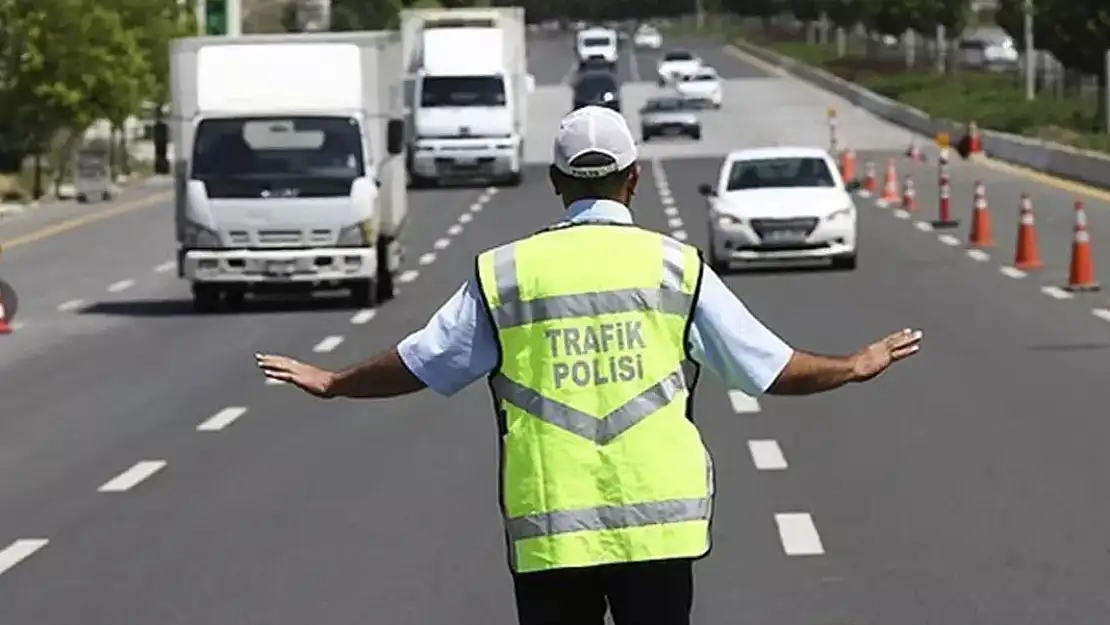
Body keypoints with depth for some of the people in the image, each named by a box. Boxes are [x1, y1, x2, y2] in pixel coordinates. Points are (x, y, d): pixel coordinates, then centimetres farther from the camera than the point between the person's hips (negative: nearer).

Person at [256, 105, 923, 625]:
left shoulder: (505, 272, 2)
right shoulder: (676, 266, 1)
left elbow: (418, 363, 10)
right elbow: (771, 367, 5)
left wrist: (331, 383, 28)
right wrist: (856, 366, 23)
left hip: (547, 529, 0)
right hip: (657, 522, 0)